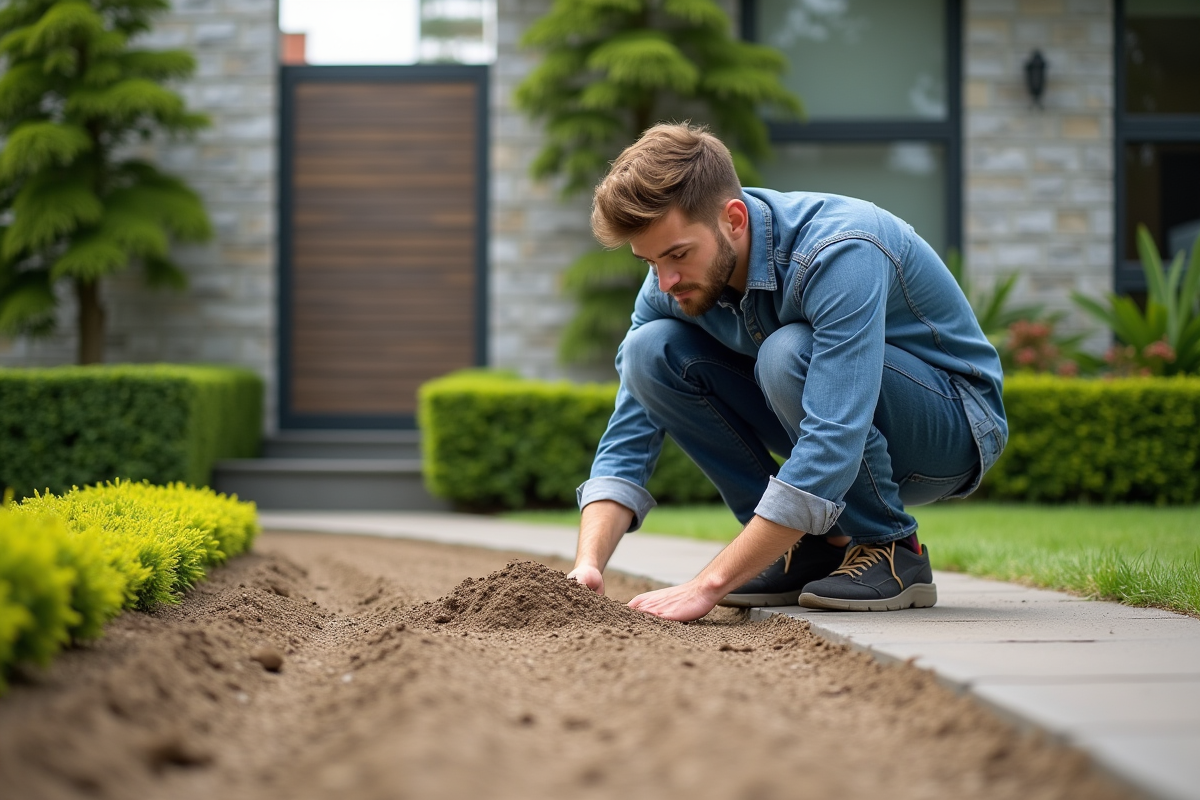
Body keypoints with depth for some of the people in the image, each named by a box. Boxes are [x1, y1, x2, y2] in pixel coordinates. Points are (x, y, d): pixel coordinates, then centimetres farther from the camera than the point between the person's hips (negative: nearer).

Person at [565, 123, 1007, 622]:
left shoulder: (839, 253, -33)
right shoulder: (675, 281, -12)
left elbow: (833, 448, -41)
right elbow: (628, 440, -12)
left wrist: (708, 585, -42)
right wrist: (588, 565, -30)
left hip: (951, 425, -6)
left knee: (788, 353, -35)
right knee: (652, 350, -14)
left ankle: (891, 550, -13)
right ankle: (818, 547, -5)